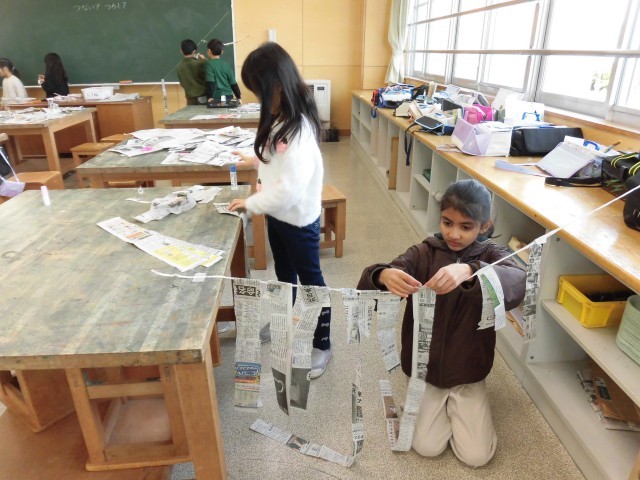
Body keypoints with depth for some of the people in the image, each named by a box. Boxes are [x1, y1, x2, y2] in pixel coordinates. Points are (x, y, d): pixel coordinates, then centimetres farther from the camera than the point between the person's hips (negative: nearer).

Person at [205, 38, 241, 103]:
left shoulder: (209, 64, -5)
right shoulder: (226, 64, 9)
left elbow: (210, 82, -15)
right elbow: (233, 83, 9)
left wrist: (210, 97, -15)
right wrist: (238, 97, 14)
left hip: (217, 98, -5)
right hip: (229, 96, 5)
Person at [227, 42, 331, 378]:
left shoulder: (298, 130, -28)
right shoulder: (280, 119, 2)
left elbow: (290, 189, -31)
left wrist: (250, 204, -20)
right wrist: (256, 160, 10)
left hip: (299, 218, -9)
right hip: (278, 213, 9)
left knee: (309, 278, 6)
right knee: (284, 272, 25)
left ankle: (322, 345, 25)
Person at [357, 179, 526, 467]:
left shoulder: (491, 255, -10)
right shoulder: (423, 253, -10)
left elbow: (517, 284, -33)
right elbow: (368, 283, -21)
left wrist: (470, 272, -53)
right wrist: (385, 275, -46)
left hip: (468, 372, 0)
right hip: (424, 368, 0)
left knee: (476, 456, -3)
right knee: (427, 448, -5)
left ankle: (455, 404, 26)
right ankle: (440, 402, 25)